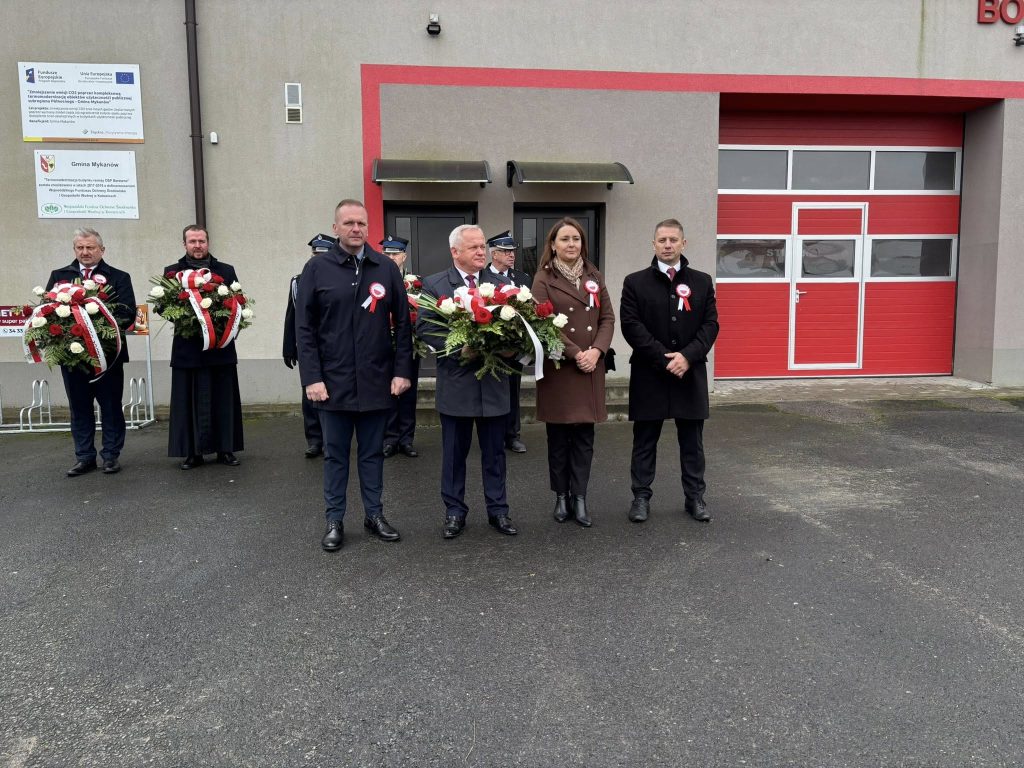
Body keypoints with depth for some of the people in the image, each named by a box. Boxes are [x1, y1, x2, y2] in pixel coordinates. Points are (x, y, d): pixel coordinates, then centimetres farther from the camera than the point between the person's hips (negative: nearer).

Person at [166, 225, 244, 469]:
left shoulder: (226, 271, 7)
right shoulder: (172, 272, 6)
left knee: (223, 399, 5)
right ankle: (193, 452, 10)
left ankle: (225, 449, 15)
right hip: (187, 347, 0)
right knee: (190, 401, 3)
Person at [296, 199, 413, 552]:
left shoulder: (386, 268, 4)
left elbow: (402, 323, 4)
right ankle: (334, 520, 20)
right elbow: (304, 328, -3)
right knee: (335, 453, 9)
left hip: (376, 380, 1)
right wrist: (311, 377, -9)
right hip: (333, 381, -1)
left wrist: (402, 371, -2)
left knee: (372, 452, 13)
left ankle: (374, 514, 25)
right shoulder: (317, 269, 0)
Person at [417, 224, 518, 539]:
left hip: (493, 381, 2)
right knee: (454, 452, 9)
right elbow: (424, 328, -7)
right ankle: (454, 511, 22)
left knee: (494, 451, 11)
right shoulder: (434, 285, -1)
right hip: (456, 381, -2)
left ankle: (498, 509, 23)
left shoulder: (500, 283, 6)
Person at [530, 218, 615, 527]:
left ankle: (579, 497, 11)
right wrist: (575, 354, -14)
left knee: (584, 435, 4)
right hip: (558, 367, -3)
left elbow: (608, 317, 8)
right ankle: (561, 496, 15)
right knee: (559, 437, 4)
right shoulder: (544, 279, -1)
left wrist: (596, 351, -8)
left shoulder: (594, 276, 12)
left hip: (591, 367, 4)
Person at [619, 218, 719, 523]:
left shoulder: (702, 281, 8)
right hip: (649, 375, -1)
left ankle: (695, 497, 20)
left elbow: (710, 324, 1)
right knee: (645, 441, 7)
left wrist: (688, 356, -14)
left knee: (692, 442, 9)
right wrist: (664, 358, -14)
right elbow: (631, 326, -7)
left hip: (691, 373, 2)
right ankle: (641, 496, 17)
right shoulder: (635, 282, 2)